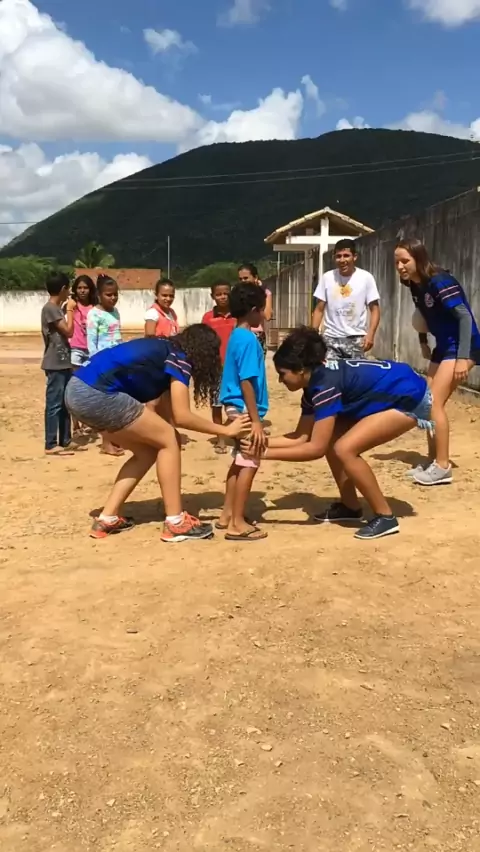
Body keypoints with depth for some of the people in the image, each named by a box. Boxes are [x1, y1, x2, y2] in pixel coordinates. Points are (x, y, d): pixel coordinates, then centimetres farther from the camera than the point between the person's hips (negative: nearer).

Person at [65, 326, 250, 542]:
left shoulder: (163, 351, 24)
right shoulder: (179, 359, -1)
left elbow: (165, 414, 21)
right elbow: (181, 416, -7)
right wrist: (225, 430, 2)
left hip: (79, 390, 9)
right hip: (96, 394, -9)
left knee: (148, 450, 17)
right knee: (167, 440, 2)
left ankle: (107, 519, 19)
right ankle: (175, 523, 5)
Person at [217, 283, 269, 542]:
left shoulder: (237, 336, 12)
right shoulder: (248, 339, -18)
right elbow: (246, 382, -23)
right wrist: (256, 420, -22)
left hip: (236, 407, 10)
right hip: (244, 408, -10)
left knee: (240, 461, 17)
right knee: (249, 463, -5)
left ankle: (228, 514, 24)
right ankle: (237, 523, -1)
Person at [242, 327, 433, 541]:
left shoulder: (325, 385, -26)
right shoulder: (315, 383, 3)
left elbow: (316, 448, -25)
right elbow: (301, 437, 5)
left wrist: (265, 453, -22)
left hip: (411, 398, -10)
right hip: (386, 397, 10)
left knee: (345, 449, -19)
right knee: (330, 440, 5)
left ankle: (385, 517, -6)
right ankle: (349, 507, 19)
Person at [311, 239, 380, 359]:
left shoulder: (366, 278, -2)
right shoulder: (327, 277, 3)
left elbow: (374, 309, -1)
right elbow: (319, 309, 7)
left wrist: (370, 334, -15)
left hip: (356, 339, -1)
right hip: (331, 338, 1)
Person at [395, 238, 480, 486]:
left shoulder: (440, 282, -21)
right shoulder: (415, 286, 3)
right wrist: (423, 342, 16)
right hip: (443, 347, 9)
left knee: (434, 403, -13)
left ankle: (443, 467, -6)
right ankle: (434, 460, 19)